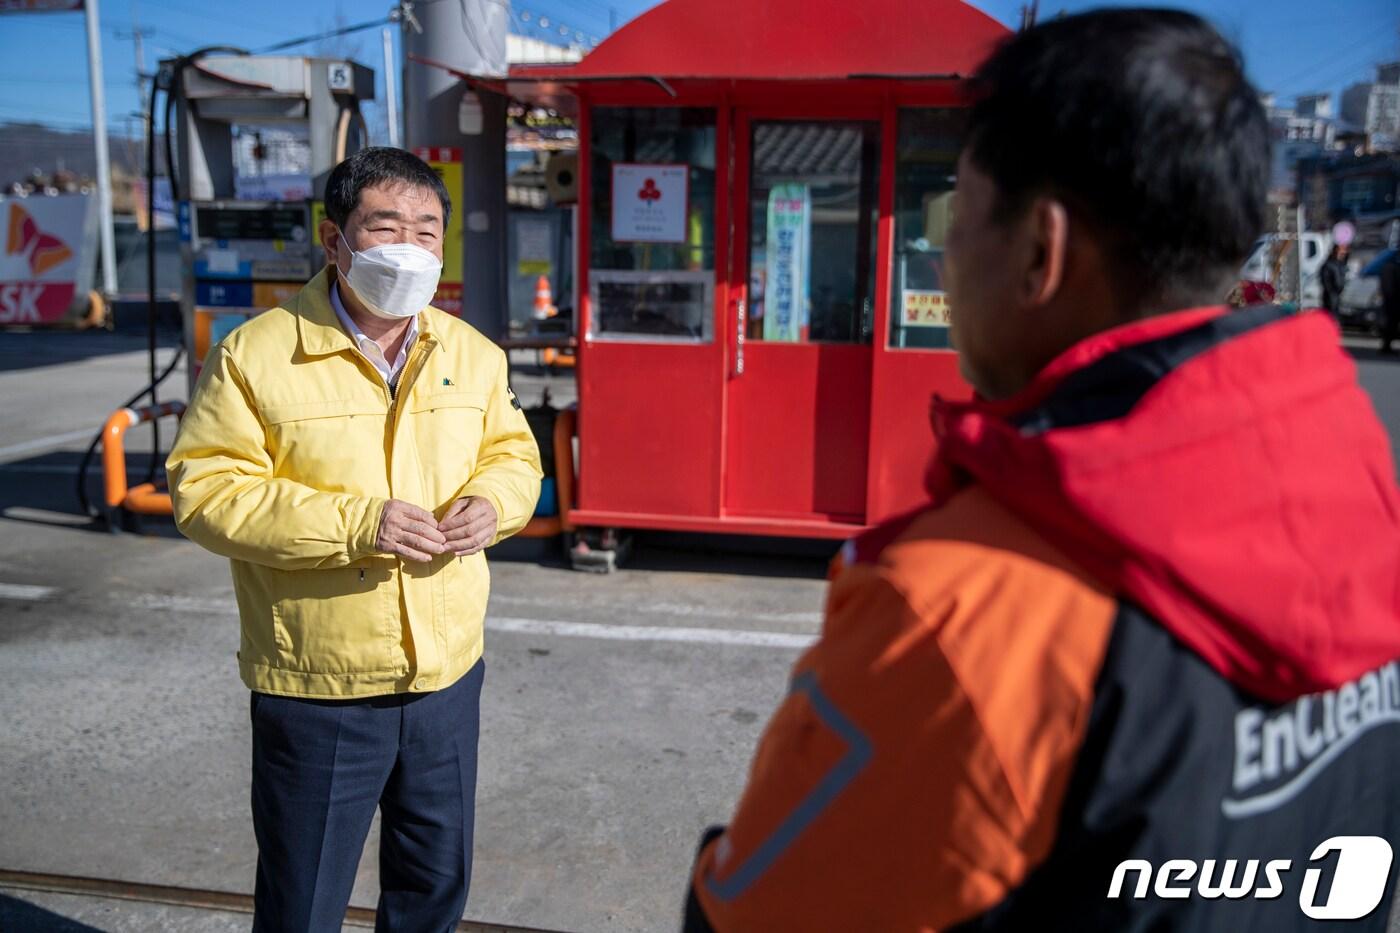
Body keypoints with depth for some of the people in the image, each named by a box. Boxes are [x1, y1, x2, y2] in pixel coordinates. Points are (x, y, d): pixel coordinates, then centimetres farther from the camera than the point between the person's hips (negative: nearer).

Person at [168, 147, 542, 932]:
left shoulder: (474, 355, 3)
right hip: (317, 690, -4)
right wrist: (353, 522, -24)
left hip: (447, 675, 4)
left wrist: (492, 503, -11)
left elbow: (514, 454, 13)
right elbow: (206, 492, -14)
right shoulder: (256, 354, -11)